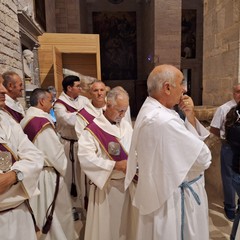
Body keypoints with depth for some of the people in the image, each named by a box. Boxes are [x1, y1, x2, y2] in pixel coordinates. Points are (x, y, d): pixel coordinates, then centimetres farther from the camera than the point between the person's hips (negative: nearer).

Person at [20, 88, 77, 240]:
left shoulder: (25, 120, 1)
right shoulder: (43, 122, -24)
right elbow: (55, 152, -20)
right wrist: (63, 168, -3)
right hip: (47, 175, -8)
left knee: (40, 212, 24)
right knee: (60, 213, 11)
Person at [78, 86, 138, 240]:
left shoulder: (126, 126, 4)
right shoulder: (93, 129, -16)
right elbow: (85, 158, -23)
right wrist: (115, 165, -24)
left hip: (127, 183, 5)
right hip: (105, 185, -5)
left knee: (127, 222, 20)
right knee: (106, 224, 12)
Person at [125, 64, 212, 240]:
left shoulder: (151, 110, 2)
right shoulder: (163, 120, -31)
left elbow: (189, 139, 7)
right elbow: (204, 159, -22)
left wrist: (190, 116, -10)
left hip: (162, 190, 10)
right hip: (174, 198, -10)